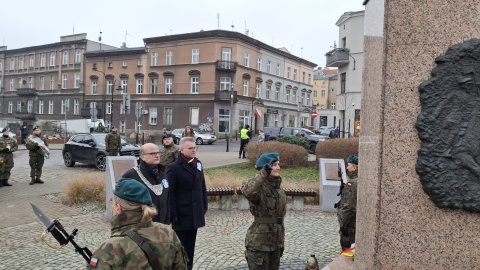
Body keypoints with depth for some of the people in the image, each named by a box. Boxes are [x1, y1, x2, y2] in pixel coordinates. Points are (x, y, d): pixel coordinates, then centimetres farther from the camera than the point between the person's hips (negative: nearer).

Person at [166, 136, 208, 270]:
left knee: (190, 246, 16)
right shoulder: (173, 167, -11)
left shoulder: (198, 164, 9)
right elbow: (170, 193, -14)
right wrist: (173, 215, -16)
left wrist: (204, 206, 10)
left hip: (195, 214, 6)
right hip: (181, 215, -6)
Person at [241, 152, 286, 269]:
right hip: (259, 244, -7)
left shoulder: (278, 188, 8)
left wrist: (281, 242, 17)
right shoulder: (260, 188, -16)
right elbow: (247, 192, -43)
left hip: (275, 243, 8)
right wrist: (264, 173, -40)